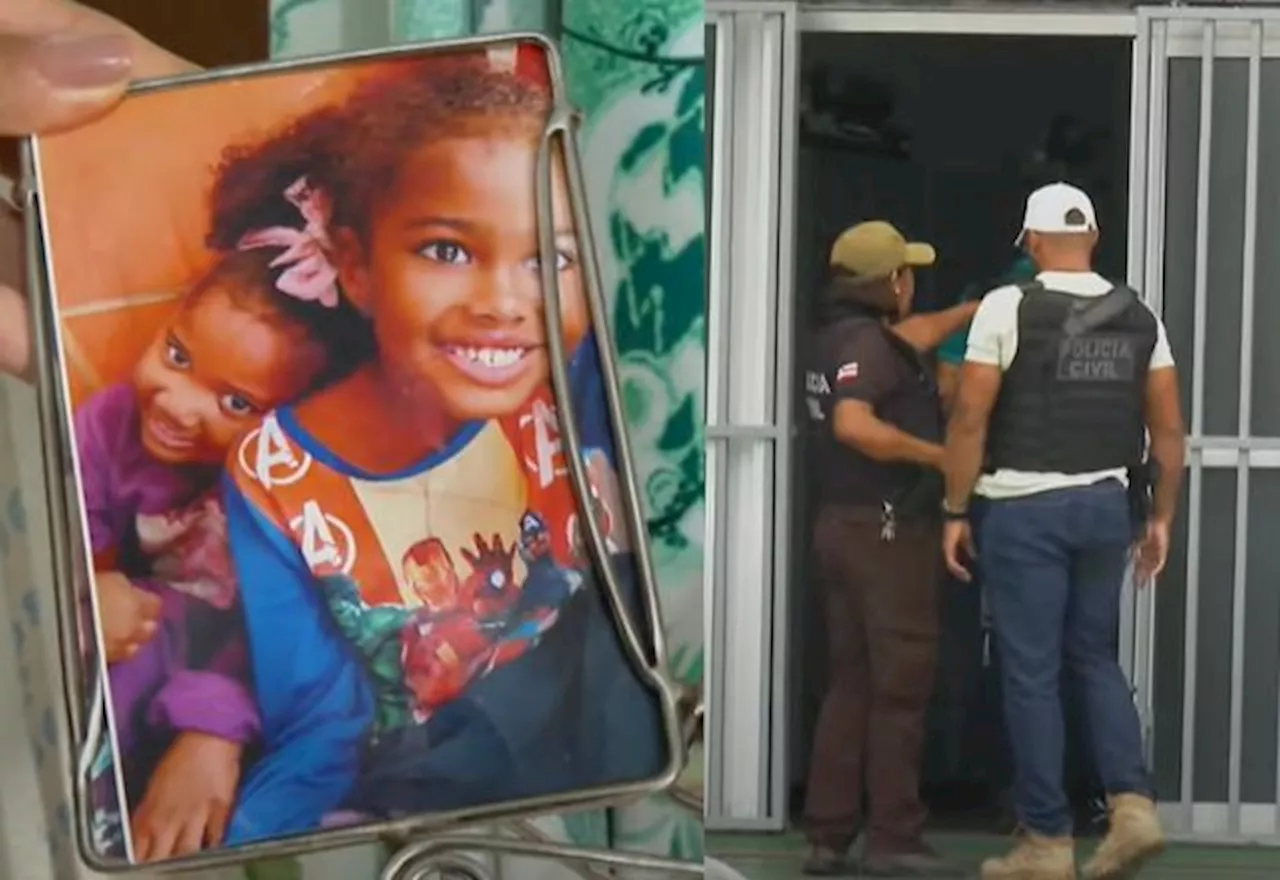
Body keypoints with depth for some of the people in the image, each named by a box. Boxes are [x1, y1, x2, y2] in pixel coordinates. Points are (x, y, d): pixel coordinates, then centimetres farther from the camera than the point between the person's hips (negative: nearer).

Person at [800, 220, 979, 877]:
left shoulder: (839, 335, 14)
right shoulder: (866, 341, -15)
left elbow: (911, 335, 35)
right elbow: (854, 425, -31)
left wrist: (976, 308, 46)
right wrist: (937, 455, -22)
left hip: (842, 527, 9)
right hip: (887, 529, -9)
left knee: (851, 682, 11)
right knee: (900, 686, -3)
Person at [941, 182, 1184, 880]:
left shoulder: (1007, 309, -8)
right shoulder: (1139, 317, 6)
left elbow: (970, 420, -11)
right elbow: (1168, 430, 6)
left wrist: (956, 512, -4)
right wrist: (1160, 517, 14)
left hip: (1024, 508, -4)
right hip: (1107, 507, 5)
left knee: (1032, 673, 2)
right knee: (1094, 658, 18)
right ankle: (1132, 802, 2)